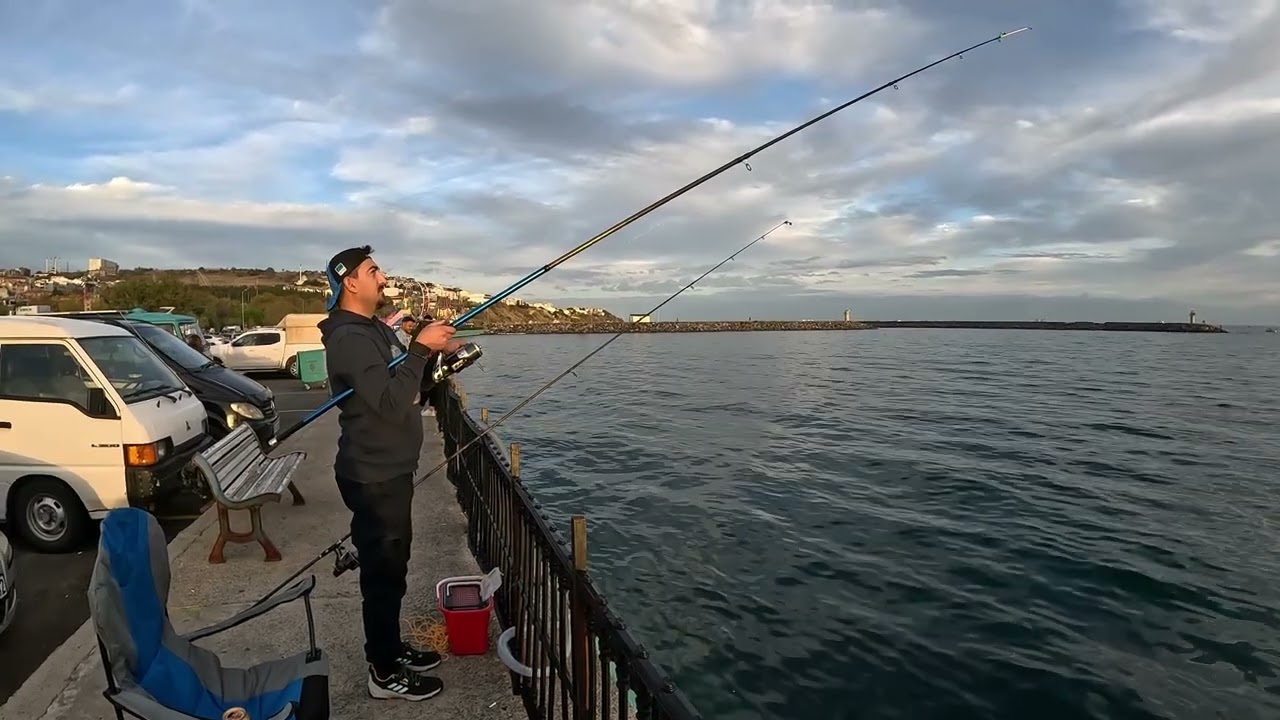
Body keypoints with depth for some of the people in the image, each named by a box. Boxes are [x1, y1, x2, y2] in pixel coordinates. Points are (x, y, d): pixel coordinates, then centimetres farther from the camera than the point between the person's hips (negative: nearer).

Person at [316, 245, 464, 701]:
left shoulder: (377, 329, 12)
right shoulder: (349, 338, -20)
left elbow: (411, 392, 17)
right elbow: (391, 403, -27)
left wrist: (434, 354, 1)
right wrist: (420, 348, -24)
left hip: (391, 470, 10)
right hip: (373, 477, -10)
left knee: (392, 567, 20)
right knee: (382, 574, 2)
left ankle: (392, 650, 35)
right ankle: (384, 673, 17)